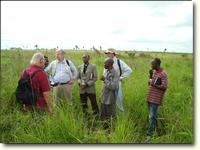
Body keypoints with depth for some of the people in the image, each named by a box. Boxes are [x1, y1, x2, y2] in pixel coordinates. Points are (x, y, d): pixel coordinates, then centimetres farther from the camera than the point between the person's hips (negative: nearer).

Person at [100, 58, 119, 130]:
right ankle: (105, 128, 36)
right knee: (103, 116, 19)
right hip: (104, 99, 8)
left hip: (110, 100, -8)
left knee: (110, 117, 8)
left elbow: (114, 86, -28)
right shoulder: (107, 72, 7)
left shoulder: (115, 74, -18)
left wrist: (105, 80, -25)